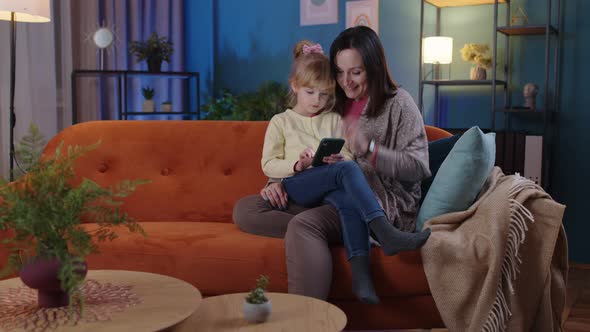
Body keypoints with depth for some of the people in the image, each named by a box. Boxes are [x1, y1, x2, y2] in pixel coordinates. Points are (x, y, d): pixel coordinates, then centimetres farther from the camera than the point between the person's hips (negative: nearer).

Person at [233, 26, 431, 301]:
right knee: (245, 209, -13)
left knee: (303, 225, -35)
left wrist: (369, 149, -19)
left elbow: (418, 167, -5)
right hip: (330, 199, 7)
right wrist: (278, 183, -1)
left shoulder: (398, 103, 5)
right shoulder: (335, 106, 21)